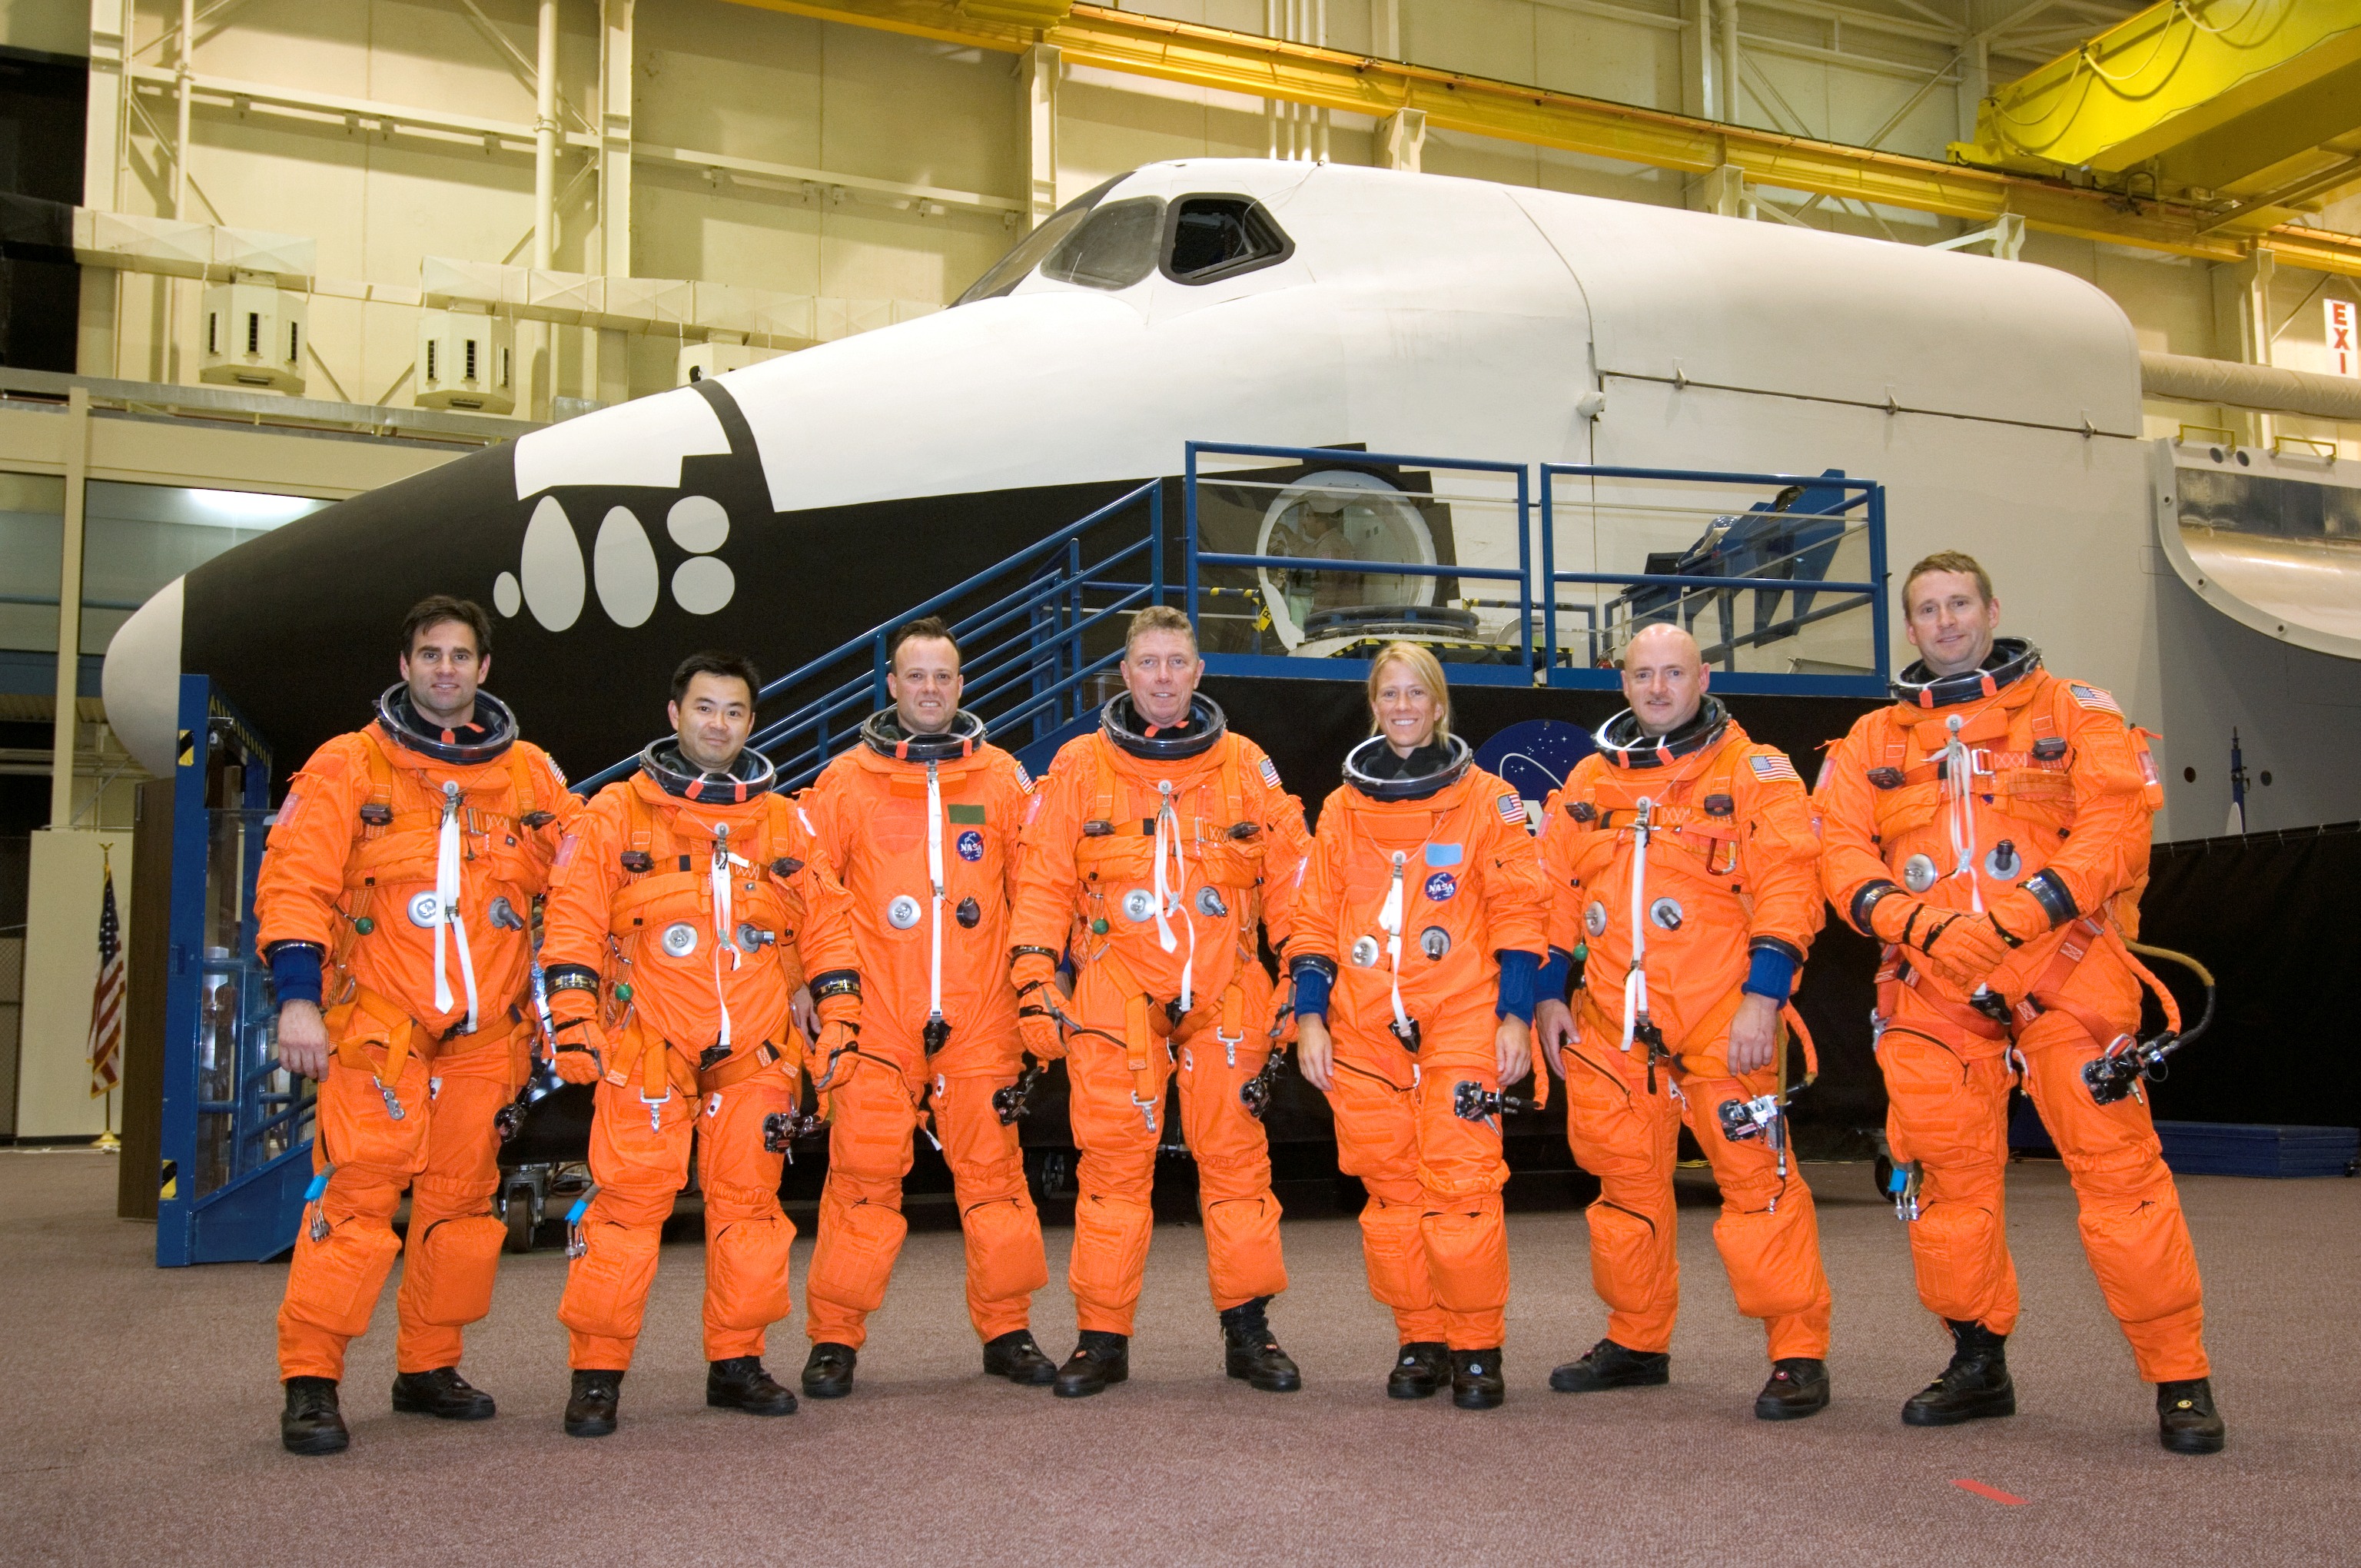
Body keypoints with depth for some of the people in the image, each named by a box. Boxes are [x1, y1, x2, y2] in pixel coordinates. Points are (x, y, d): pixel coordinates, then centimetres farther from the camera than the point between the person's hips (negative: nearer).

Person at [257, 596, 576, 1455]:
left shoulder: (531, 773, 10)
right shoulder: (348, 765, 2)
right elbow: (295, 882, -4)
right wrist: (298, 995, -15)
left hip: (485, 1030, 4)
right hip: (378, 1023, -3)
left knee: (463, 1198, 8)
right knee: (357, 1192, -10)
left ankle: (428, 1367, 21)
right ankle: (309, 1381, -2)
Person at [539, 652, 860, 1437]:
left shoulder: (785, 821, 12)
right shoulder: (616, 813, 3)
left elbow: (825, 924, 14)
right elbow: (575, 922, -1)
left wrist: (838, 1018, 7)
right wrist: (574, 1021, -9)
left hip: (756, 1051, 3)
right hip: (646, 1049, -3)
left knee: (749, 1202, 6)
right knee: (627, 1201, -6)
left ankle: (736, 1361, 18)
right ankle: (597, 1371, 5)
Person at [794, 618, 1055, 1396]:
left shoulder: (1001, 777, 8)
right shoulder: (846, 780, 5)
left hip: (979, 1017, 1)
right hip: (874, 1018, -1)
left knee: (993, 1169, 4)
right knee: (862, 1172, -2)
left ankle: (1007, 1330, 16)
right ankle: (834, 1337, 10)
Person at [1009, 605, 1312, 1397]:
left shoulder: (1246, 765, 9)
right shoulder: (1080, 766, 6)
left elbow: (1289, 876, 11)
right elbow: (1044, 880, 5)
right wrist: (1035, 976, -3)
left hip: (1224, 998, 1)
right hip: (1114, 999, -1)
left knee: (1236, 1157, 3)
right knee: (1112, 1164, -1)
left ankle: (1248, 1330, 15)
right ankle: (1102, 1338, 10)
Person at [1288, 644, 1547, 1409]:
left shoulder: (1486, 799, 7)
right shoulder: (1344, 806, 14)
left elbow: (1518, 910, 3)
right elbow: (1316, 917, 13)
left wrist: (1515, 1015, -4)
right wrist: (1309, 1016, 5)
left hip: (1462, 1023, -3)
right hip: (1364, 1028, 3)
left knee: (1462, 1184, -9)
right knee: (1390, 1189, 3)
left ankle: (1476, 1347, 3)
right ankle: (1419, 1340, 16)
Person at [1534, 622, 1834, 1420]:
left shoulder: (1755, 773, 1)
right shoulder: (1589, 781, 15)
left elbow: (1786, 888, -8)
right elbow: (1554, 896, 18)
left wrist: (1763, 995, -17)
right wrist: (1549, 995, 11)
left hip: (1724, 1022, -5)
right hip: (1613, 1023, 5)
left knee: (1756, 1176, -7)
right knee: (1626, 1182, 12)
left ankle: (1799, 1353, 3)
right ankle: (1636, 1340, 27)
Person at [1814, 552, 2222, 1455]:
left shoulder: (2074, 713, 10)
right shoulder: (1871, 742, 16)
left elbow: (2116, 825, -4)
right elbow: (1841, 855, 5)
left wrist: (2016, 916, -18)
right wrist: (1921, 927, -13)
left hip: (2063, 972, -3)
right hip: (1931, 986, 3)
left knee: (2117, 1166, -8)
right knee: (1946, 1176, 5)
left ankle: (2179, 1379, 2)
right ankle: (1978, 1363, 20)